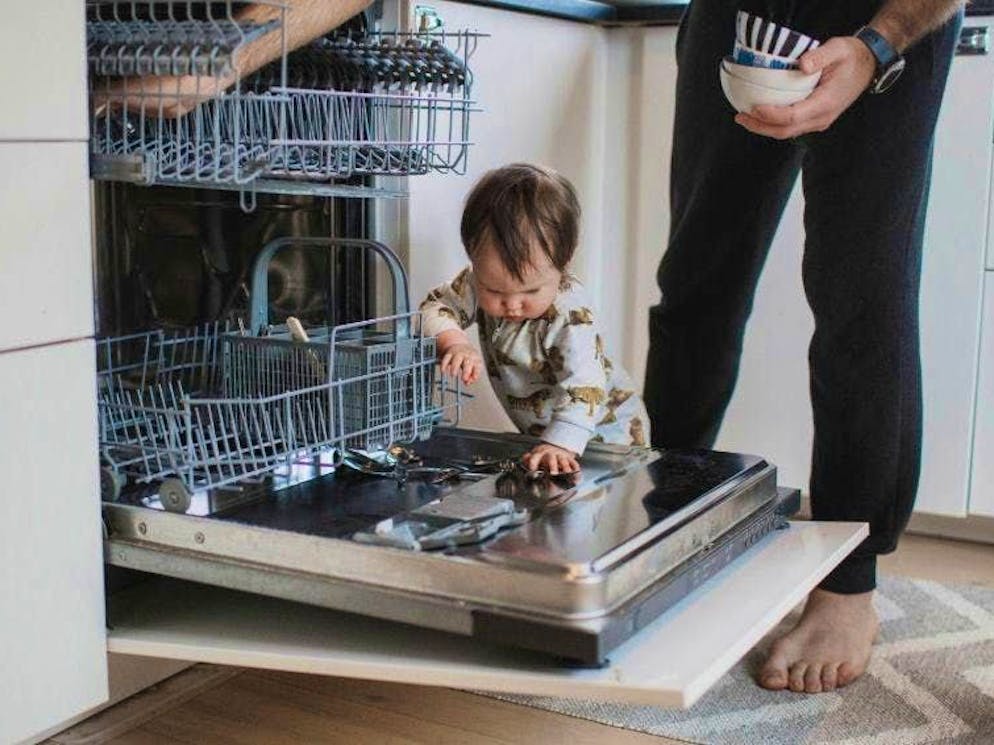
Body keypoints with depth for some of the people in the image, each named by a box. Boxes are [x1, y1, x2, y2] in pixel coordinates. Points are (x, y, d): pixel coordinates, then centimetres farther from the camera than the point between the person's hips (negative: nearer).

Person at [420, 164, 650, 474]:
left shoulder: (572, 316, -30)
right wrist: (454, 341, -32)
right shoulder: (478, 283, -14)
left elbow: (584, 388, -37)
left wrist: (560, 445, -50)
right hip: (541, 432, 5)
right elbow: (433, 308, -11)